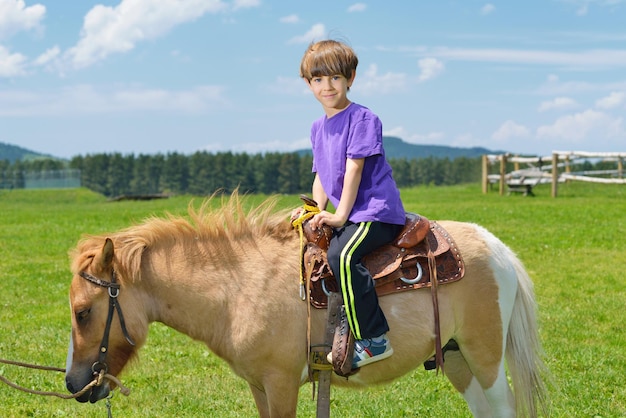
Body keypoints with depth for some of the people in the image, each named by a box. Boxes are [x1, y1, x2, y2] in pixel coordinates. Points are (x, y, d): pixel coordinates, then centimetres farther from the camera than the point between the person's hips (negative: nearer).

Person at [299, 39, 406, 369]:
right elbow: (321, 176, 19)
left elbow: (354, 169, -15)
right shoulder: (318, 128, 16)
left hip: (377, 211, -10)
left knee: (340, 256, -31)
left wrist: (340, 216, -18)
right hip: (349, 215, 10)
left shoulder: (362, 119, -8)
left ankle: (375, 339, -28)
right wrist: (317, 212, 3)